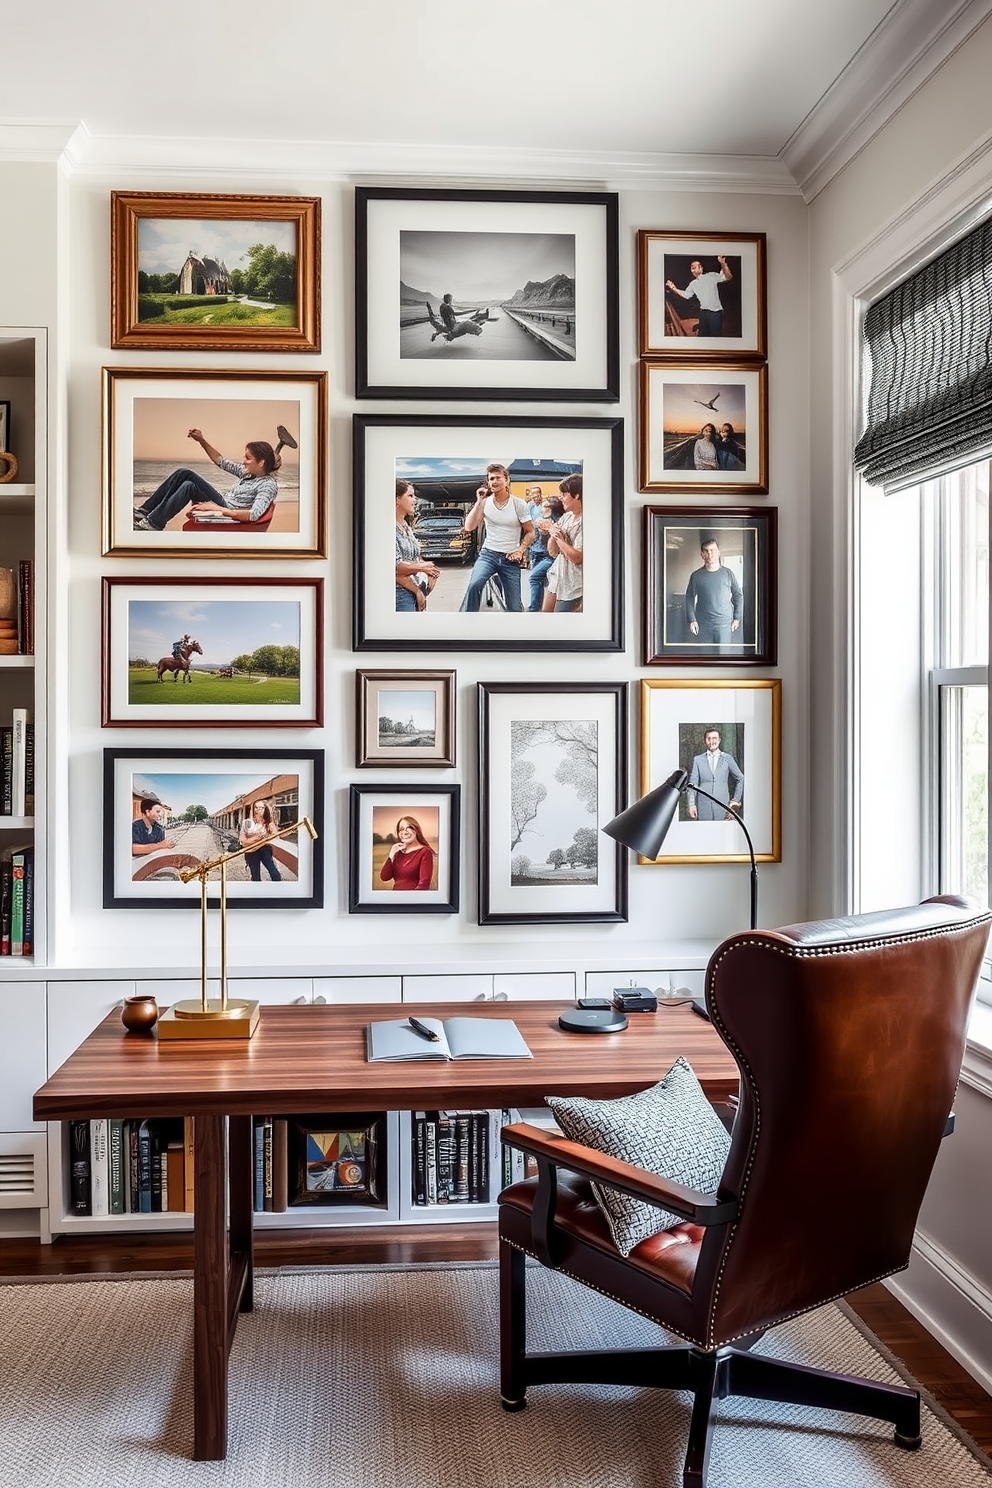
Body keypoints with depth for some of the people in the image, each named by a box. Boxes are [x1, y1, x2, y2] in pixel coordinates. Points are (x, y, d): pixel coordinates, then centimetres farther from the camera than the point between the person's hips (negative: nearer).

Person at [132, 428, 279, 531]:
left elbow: (254, 515, -32)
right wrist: (201, 441, 8)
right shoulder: (249, 472, 9)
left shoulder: (268, 485, -17)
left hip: (227, 517, -9)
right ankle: (145, 511, -2)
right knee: (184, 474, -3)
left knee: (189, 486, -25)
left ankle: (152, 524, -18)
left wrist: (218, 509, -30)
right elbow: (221, 462, 20)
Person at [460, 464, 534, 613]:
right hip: (488, 554, 0)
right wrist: (479, 502, -11)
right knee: (474, 584, -31)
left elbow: (530, 532, 5)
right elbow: (469, 527, -7)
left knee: (515, 606, 1)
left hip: (510, 559, 0)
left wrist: (520, 551, -10)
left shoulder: (519, 504, -2)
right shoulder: (485, 503, 0)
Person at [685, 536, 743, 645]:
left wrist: (737, 618, 4)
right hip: (703, 624, 1)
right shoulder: (696, 575, 2)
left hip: (724, 623, -1)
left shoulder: (728, 573, 3)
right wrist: (691, 620, -3)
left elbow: (738, 596, 10)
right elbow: (689, 598, 6)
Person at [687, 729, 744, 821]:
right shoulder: (698, 759, 10)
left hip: (722, 808, 0)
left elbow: (740, 779, 17)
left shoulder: (728, 758, 9)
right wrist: (691, 804, -9)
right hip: (703, 809, 0)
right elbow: (692, 783, 4)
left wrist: (736, 800, 9)